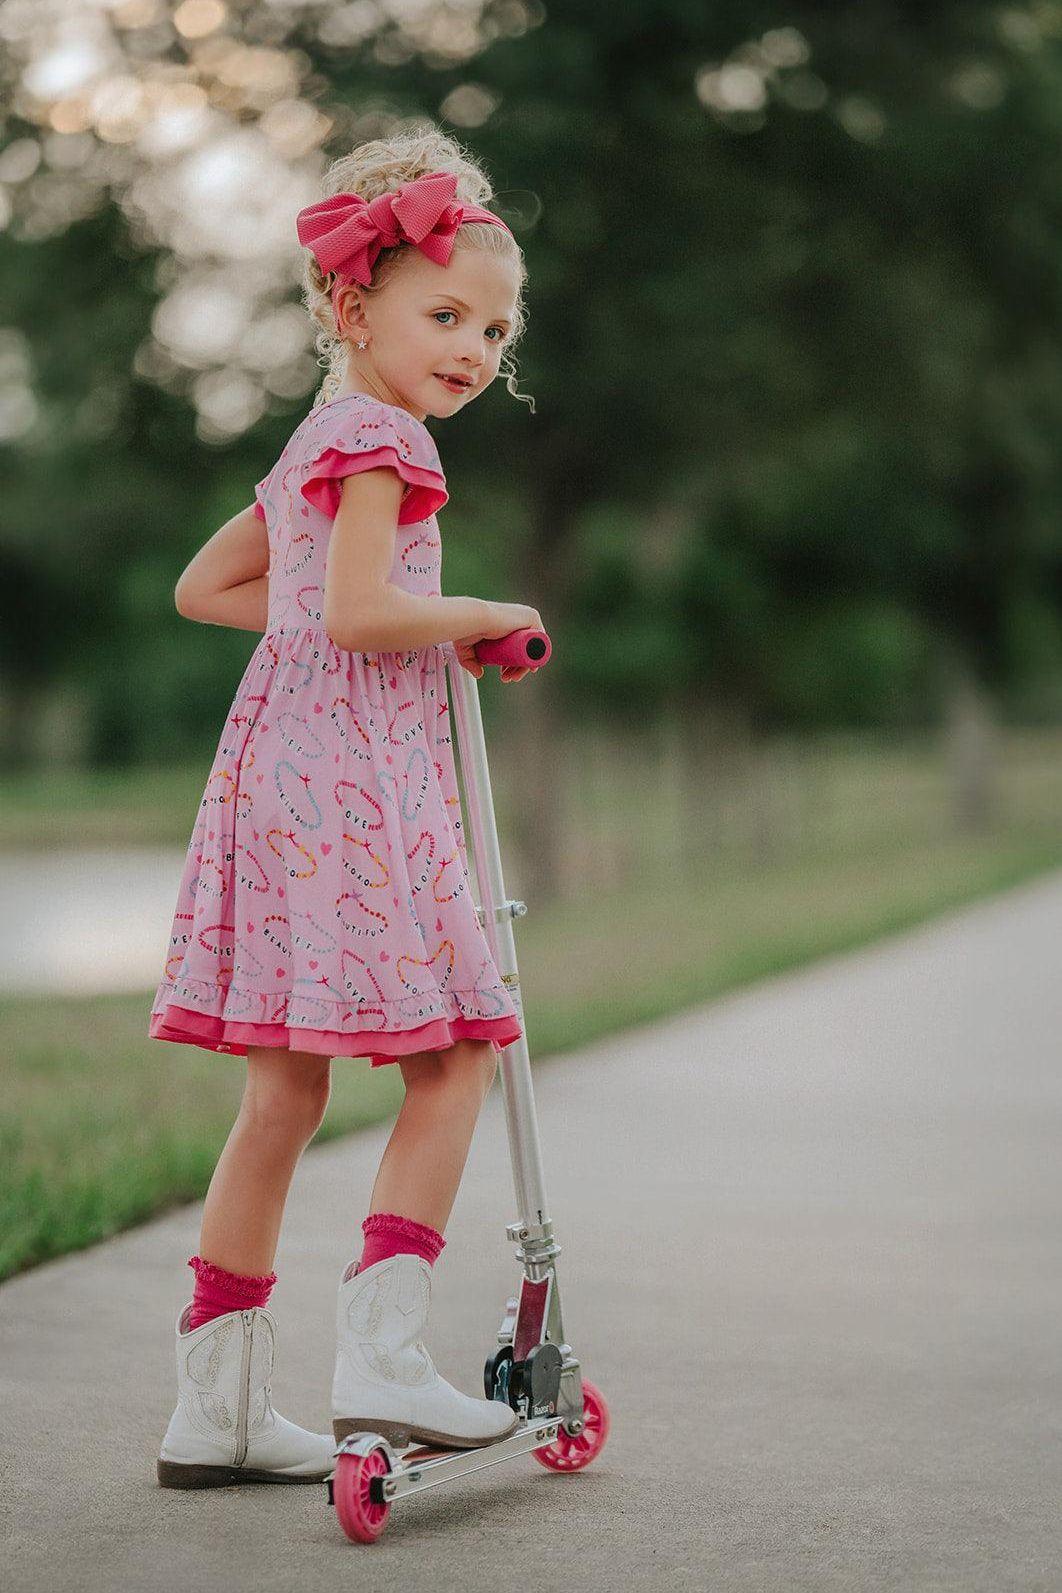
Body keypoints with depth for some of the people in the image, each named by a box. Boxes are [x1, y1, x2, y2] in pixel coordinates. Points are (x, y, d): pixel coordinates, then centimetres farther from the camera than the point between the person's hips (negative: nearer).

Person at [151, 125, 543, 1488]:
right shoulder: (377, 438, -9)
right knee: (454, 1058, -3)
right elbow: (361, 613, -22)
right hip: (353, 779, -10)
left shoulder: (314, 446, 22)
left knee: (285, 1088, 10)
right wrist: (472, 617, -4)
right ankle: (379, 1354, -8)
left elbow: (204, 588, 28)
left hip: (284, 764, 10)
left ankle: (216, 1405, 14)